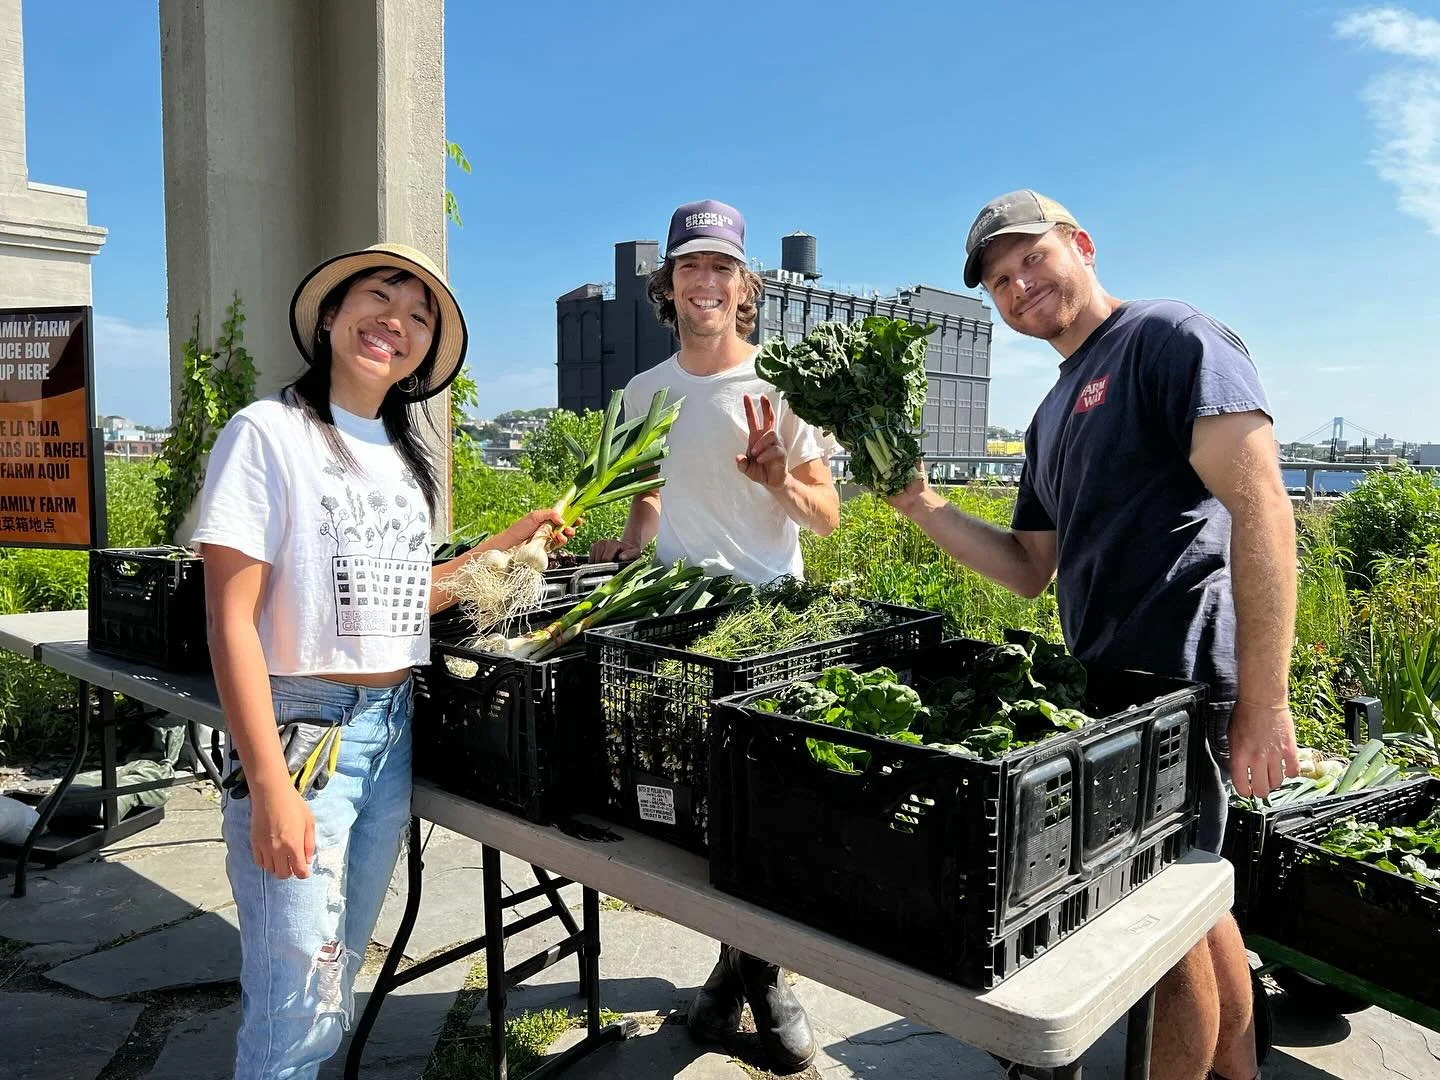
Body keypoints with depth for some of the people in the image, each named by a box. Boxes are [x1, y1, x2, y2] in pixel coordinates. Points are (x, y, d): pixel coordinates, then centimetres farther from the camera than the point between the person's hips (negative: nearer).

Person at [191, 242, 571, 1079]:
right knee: (297, 1006, -3)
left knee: (337, 983, 18)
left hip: (392, 728, 7)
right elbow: (232, 620, -14)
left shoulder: (407, 454, 11)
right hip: (300, 727, -6)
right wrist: (269, 785, -19)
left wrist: (503, 547, 8)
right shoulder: (269, 432, -10)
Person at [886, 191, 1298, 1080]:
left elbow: (1261, 507, -19)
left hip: (1180, 681, -9)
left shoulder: (1171, 339, -8)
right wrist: (923, 506, 5)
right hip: (1110, 683, 9)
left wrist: (1264, 702, -23)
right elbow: (1030, 570, 17)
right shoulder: (1054, 415, 18)